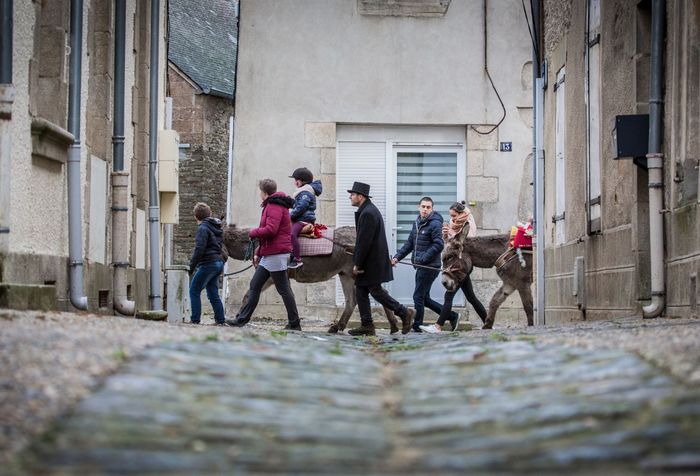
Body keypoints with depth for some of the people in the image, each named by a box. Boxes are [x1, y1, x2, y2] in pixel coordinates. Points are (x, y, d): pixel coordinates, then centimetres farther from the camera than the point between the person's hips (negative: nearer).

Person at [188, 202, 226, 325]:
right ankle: (220, 320, 9)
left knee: (194, 291, -1)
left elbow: (199, 249, -18)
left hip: (208, 264, -9)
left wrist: (192, 266, -13)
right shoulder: (217, 228, 16)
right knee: (213, 294, 12)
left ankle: (195, 319, -5)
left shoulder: (203, 228, -12)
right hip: (218, 263, 9)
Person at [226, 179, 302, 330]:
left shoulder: (274, 207, -13)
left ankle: (294, 324, 0)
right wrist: (258, 252, 20)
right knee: (254, 285, 8)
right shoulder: (271, 206, 20)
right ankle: (242, 319, 8)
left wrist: (253, 233, -9)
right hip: (268, 255, 11)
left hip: (276, 255, -11)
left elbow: (270, 230, -26)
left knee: (283, 289, -5)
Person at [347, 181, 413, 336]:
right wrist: (357, 262, 18)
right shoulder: (369, 210, 15)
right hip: (370, 263, 10)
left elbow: (364, 241, -22)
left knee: (375, 291, -5)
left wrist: (357, 264, -18)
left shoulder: (367, 213, -18)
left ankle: (404, 313, 2)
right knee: (361, 291, 10)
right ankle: (366, 326, 11)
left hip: (371, 263, -10)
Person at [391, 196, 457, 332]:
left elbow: (439, 245, -19)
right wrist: (397, 257, 7)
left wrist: (422, 259, -20)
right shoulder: (417, 223, 14)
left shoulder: (435, 224, -11)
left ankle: (417, 326, 5)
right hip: (421, 267, 9)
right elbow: (409, 244, 18)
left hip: (430, 267, -9)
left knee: (418, 296, -5)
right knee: (425, 298, 13)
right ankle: (451, 315, 21)